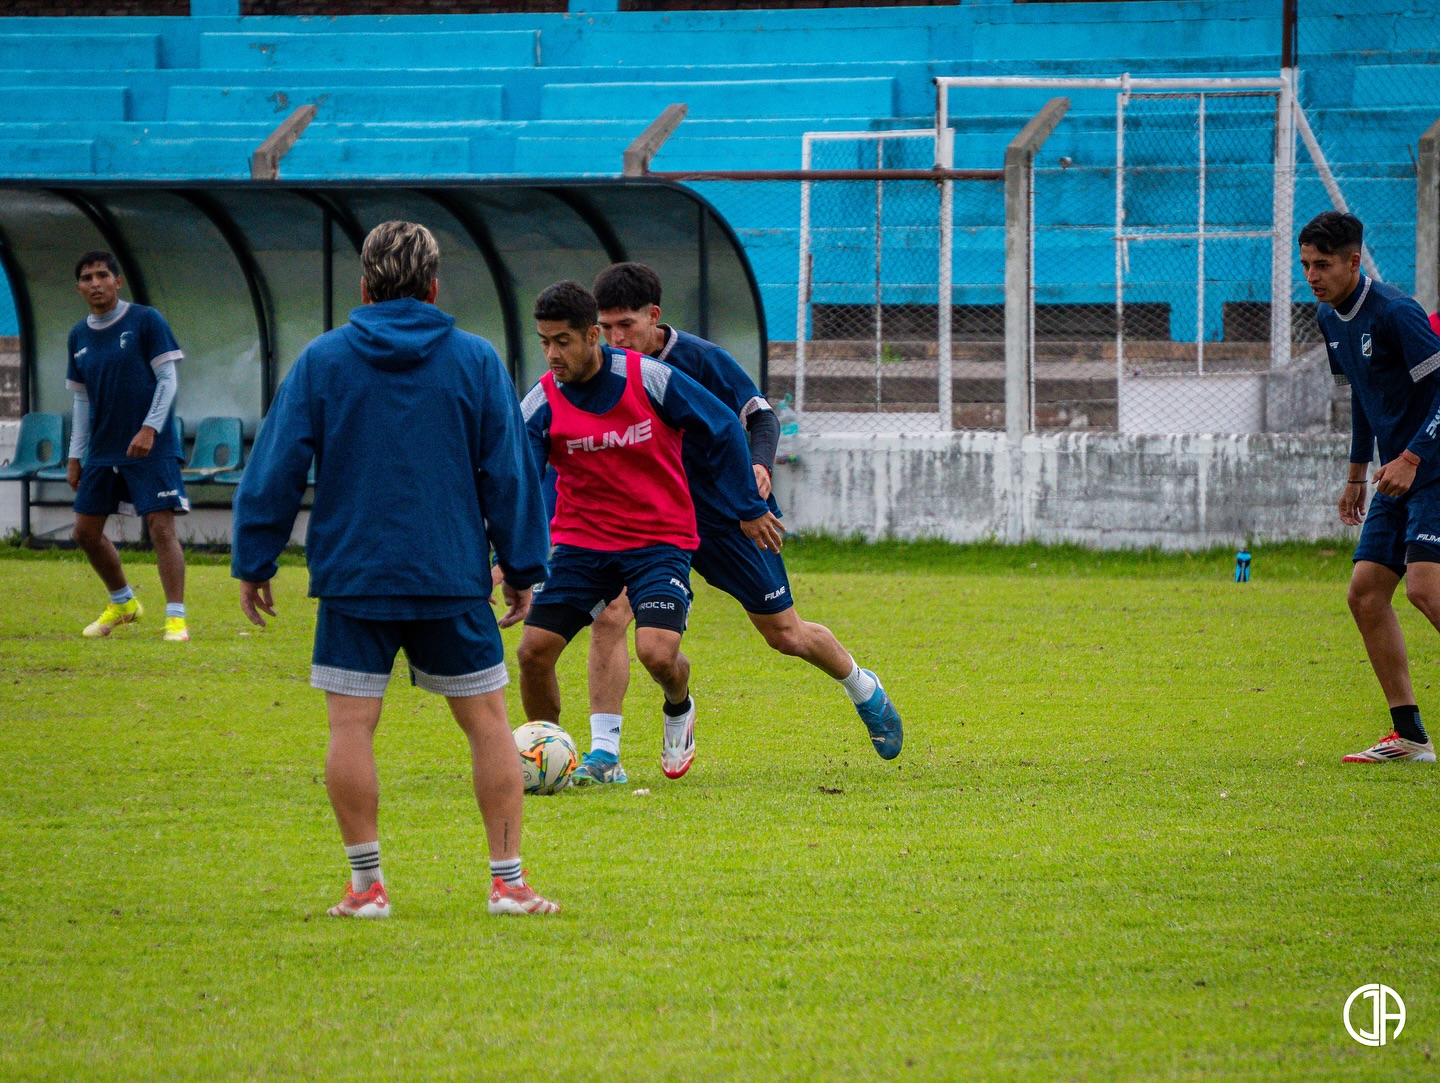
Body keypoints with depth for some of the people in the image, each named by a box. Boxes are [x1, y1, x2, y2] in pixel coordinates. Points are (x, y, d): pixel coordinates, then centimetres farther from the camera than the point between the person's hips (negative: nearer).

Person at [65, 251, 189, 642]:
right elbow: (82, 399, 15)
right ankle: (122, 603, 28)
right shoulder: (79, 336, 10)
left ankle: (176, 617, -11)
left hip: (152, 448, -6)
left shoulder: (146, 321, -6)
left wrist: (149, 429, -18)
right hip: (101, 450, 6)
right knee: (86, 530, 8)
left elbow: (167, 379, -7)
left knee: (161, 526, -13)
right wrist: (75, 455, 11)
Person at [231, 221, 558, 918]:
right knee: (486, 720, 8)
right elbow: (509, 471, 5)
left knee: (351, 724, 3)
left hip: (352, 574, -1)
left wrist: (253, 562, 9)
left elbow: (277, 467, 2)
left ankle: (366, 884, -1)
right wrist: (522, 567, 12)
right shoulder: (475, 361, 3)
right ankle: (508, 881, 5)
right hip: (454, 575, 1)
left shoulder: (322, 360, 1)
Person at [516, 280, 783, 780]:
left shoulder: (650, 379, -14)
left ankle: (679, 710, 17)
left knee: (657, 653, -21)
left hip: (660, 540, -3)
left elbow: (722, 430, -1)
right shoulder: (542, 404, -9)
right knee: (534, 649, -10)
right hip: (580, 542, 3)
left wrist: (747, 508, 4)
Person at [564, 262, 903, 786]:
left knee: (786, 635, 9)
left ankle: (864, 689, 40)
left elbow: (761, 417, -14)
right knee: (608, 614, -20)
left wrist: (758, 465, -32)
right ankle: (603, 755, -16)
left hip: (726, 516, -3)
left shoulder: (700, 359, -18)